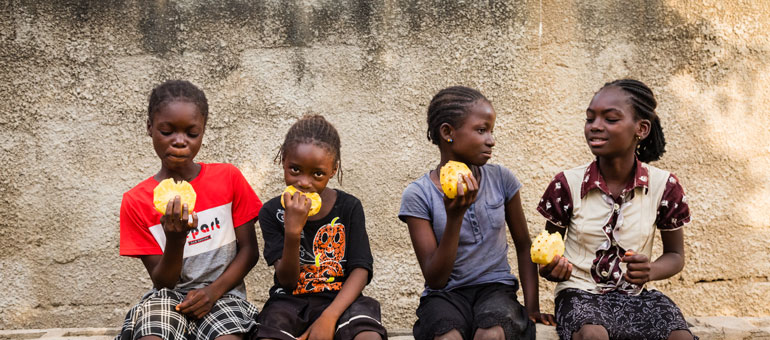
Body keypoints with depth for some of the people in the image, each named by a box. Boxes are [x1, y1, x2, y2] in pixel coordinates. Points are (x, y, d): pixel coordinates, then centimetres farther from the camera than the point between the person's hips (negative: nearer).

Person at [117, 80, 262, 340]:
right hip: (169, 297, 1)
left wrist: (214, 290, -14)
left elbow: (249, 250, 2)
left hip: (222, 294, 0)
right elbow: (162, 282, -2)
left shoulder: (229, 178, 0)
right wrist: (176, 239, -22)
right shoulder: (136, 201, -1)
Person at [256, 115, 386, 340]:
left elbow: (360, 271, -6)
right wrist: (292, 231, -22)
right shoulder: (272, 212, 0)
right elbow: (287, 280, -5)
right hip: (290, 301, 1)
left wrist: (329, 317, -20)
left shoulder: (349, 207, 0)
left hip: (339, 300, 0)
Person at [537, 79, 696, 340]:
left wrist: (650, 271, -15)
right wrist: (552, 268, -18)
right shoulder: (567, 184, -5)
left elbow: (675, 255, 9)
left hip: (636, 294, 2)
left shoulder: (664, 186, -3)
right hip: (581, 292, -2)